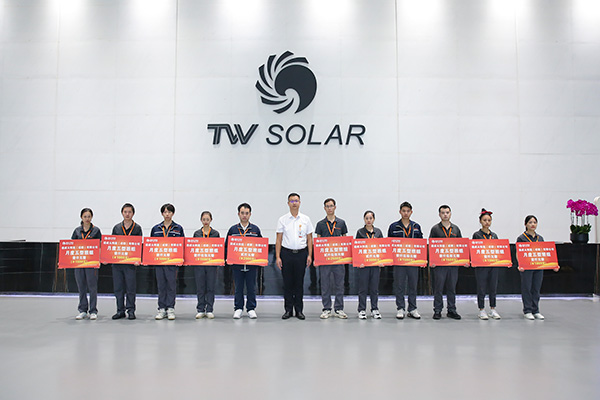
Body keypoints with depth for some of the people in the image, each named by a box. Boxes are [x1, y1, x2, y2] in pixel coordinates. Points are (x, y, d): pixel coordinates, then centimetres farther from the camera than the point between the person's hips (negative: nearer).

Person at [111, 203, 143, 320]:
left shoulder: (137, 228, 4)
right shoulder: (116, 228, 12)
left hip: (130, 262, -3)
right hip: (116, 261, 3)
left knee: (130, 288, -1)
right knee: (118, 288, 6)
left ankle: (131, 311, 8)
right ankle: (120, 311, 15)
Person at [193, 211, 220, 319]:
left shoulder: (215, 233, 5)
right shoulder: (197, 233, 8)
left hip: (212, 263, -1)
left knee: (211, 287, 2)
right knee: (200, 288, 4)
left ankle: (209, 310, 10)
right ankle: (200, 310, 12)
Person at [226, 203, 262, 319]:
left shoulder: (255, 229, 6)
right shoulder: (233, 229, 5)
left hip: (252, 263, 0)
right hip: (237, 263, 0)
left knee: (251, 287, 5)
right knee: (238, 287, 6)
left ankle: (251, 309, 15)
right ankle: (238, 309, 16)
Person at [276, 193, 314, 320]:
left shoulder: (305, 219, 6)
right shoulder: (282, 220, 4)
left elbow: (309, 238, 7)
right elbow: (278, 239, 3)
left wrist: (309, 255, -2)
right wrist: (277, 257, -5)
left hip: (301, 253, 0)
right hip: (286, 253, 0)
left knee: (299, 283, 5)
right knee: (287, 282, 4)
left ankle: (299, 310, 14)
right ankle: (288, 310, 13)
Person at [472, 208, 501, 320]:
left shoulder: (494, 235, 12)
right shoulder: (476, 235, -1)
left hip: (493, 265, 4)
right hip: (481, 265, -4)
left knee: (493, 288, 8)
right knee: (481, 288, 0)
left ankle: (493, 310, 18)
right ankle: (482, 311, 9)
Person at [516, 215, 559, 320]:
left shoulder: (540, 238, 13)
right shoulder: (521, 238, -2)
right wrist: (520, 265, -22)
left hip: (539, 267, 5)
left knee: (536, 289, 8)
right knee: (527, 289, 0)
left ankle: (536, 311, 15)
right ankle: (527, 311, 7)